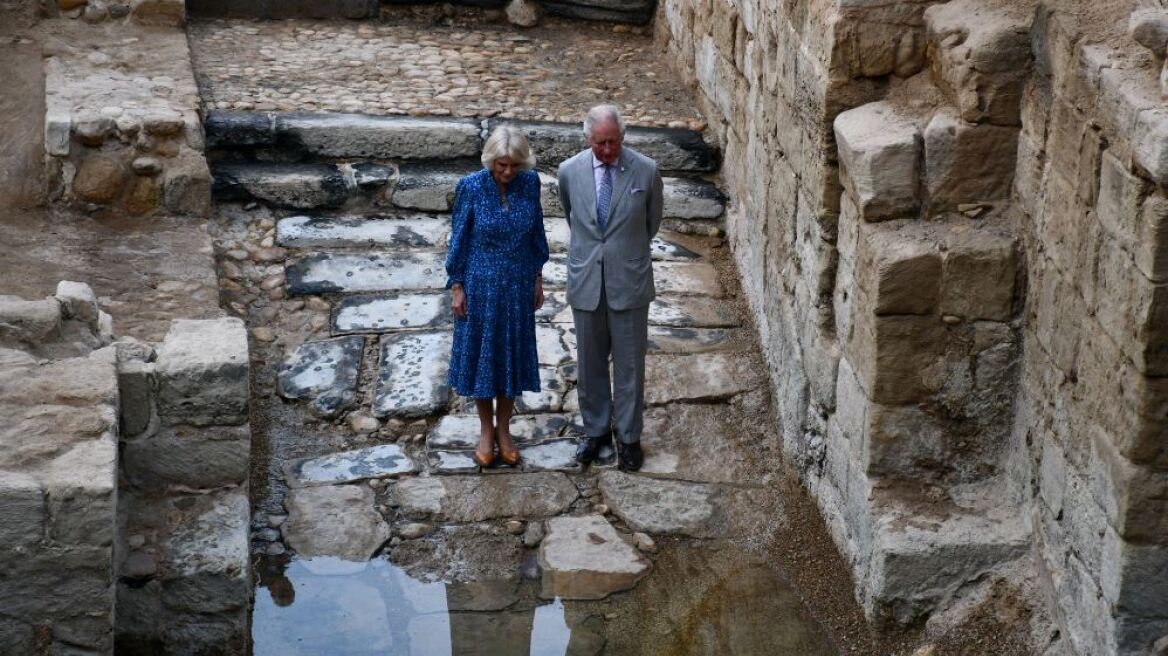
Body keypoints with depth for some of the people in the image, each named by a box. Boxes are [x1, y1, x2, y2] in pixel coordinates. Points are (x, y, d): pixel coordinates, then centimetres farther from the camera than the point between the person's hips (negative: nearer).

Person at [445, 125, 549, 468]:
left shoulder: (530, 182, -8)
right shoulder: (470, 187, -16)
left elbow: (536, 232, 4)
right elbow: (459, 239, -7)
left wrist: (537, 278, 8)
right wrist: (456, 288, -5)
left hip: (518, 285, 3)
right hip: (480, 285, -2)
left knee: (513, 355, 12)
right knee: (480, 354, 10)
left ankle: (504, 430, 28)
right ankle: (486, 430, 27)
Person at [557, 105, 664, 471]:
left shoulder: (646, 171, -11)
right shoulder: (569, 172, -6)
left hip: (629, 280, -2)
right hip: (585, 280, 2)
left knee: (629, 364, 7)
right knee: (590, 363, 13)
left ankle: (628, 437, 21)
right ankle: (596, 430, 30)